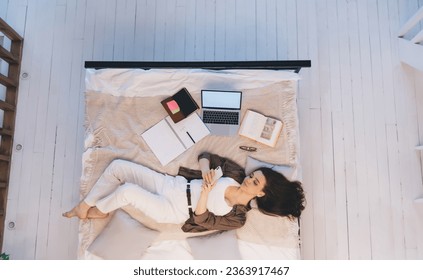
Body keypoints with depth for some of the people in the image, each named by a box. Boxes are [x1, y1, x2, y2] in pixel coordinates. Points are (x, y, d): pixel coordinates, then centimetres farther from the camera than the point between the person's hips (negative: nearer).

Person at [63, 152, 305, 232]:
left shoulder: (237, 218, -13)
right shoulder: (236, 174, 0)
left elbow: (200, 219, -14)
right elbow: (206, 156, 5)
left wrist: (205, 192, -24)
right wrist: (205, 169, -15)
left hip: (171, 211, -6)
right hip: (171, 183, 6)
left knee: (128, 191, -29)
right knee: (117, 166, -5)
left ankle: (99, 211, 7)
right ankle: (85, 205, 15)